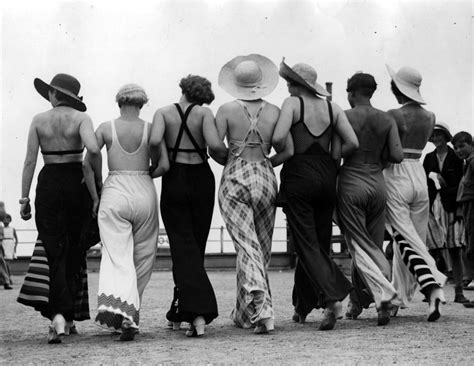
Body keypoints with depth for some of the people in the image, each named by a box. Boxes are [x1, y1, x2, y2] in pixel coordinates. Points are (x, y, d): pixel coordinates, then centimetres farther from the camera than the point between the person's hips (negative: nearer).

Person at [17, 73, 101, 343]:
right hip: (76, 182, 0)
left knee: (53, 250, -1)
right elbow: (93, 149, -20)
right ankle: (71, 317, 17)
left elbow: (30, 161, 0)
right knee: (75, 251, 12)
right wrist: (99, 179, -6)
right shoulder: (81, 118, -2)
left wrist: (24, 198, 4)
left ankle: (58, 315, -21)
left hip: (49, 183, 0)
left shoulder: (39, 120, 2)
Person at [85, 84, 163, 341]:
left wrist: (95, 197, 6)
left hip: (114, 192, 0)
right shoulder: (150, 128, 2)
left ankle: (113, 303, -31)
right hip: (144, 192, 0)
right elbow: (163, 166, -5)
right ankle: (130, 314, 14)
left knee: (117, 257, -6)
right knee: (142, 258, 13)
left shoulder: (106, 128, 3)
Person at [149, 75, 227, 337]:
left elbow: (154, 140, -18)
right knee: (196, 246, 14)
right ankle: (178, 313, 22)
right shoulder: (204, 113, -2)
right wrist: (229, 154, 2)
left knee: (183, 247, -3)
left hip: (174, 181, -1)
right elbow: (214, 144, -17)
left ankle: (197, 314, -21)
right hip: (201, 180, 1)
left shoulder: (164, 112, -1)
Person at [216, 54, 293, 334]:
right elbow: (288, 151, -1)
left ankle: (260, 307, -25)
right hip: (265, 179, 2)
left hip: (235, 178, -2)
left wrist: (233, 162, 11)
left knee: (247, 247, -6)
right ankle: (244, 314, 22)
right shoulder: (274, 112, 3)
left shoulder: (227, 110, -2)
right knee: (262, 248, 13)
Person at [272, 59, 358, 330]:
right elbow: (352, 143, -1)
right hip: (327, 177, 5)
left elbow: (278, 138, -19)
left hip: (299, 176, -5)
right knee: (320, 243, 13)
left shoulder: (293, 103, -5)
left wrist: (282, 155, 2)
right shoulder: (332, 107, 8)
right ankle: (302, 306, 22)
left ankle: (333, 297, -23)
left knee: (307, 244, -4)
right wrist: (331, 160, 12)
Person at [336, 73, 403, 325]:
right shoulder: (387, 120, 4)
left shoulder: (344, 117, -6)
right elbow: (397, 156, -4)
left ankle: (384, 294, -24)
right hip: (378, 184, 4)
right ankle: (357, 302, 19)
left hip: (351, 184, -4)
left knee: (360, 248, -4)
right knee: (373, 246, 14)